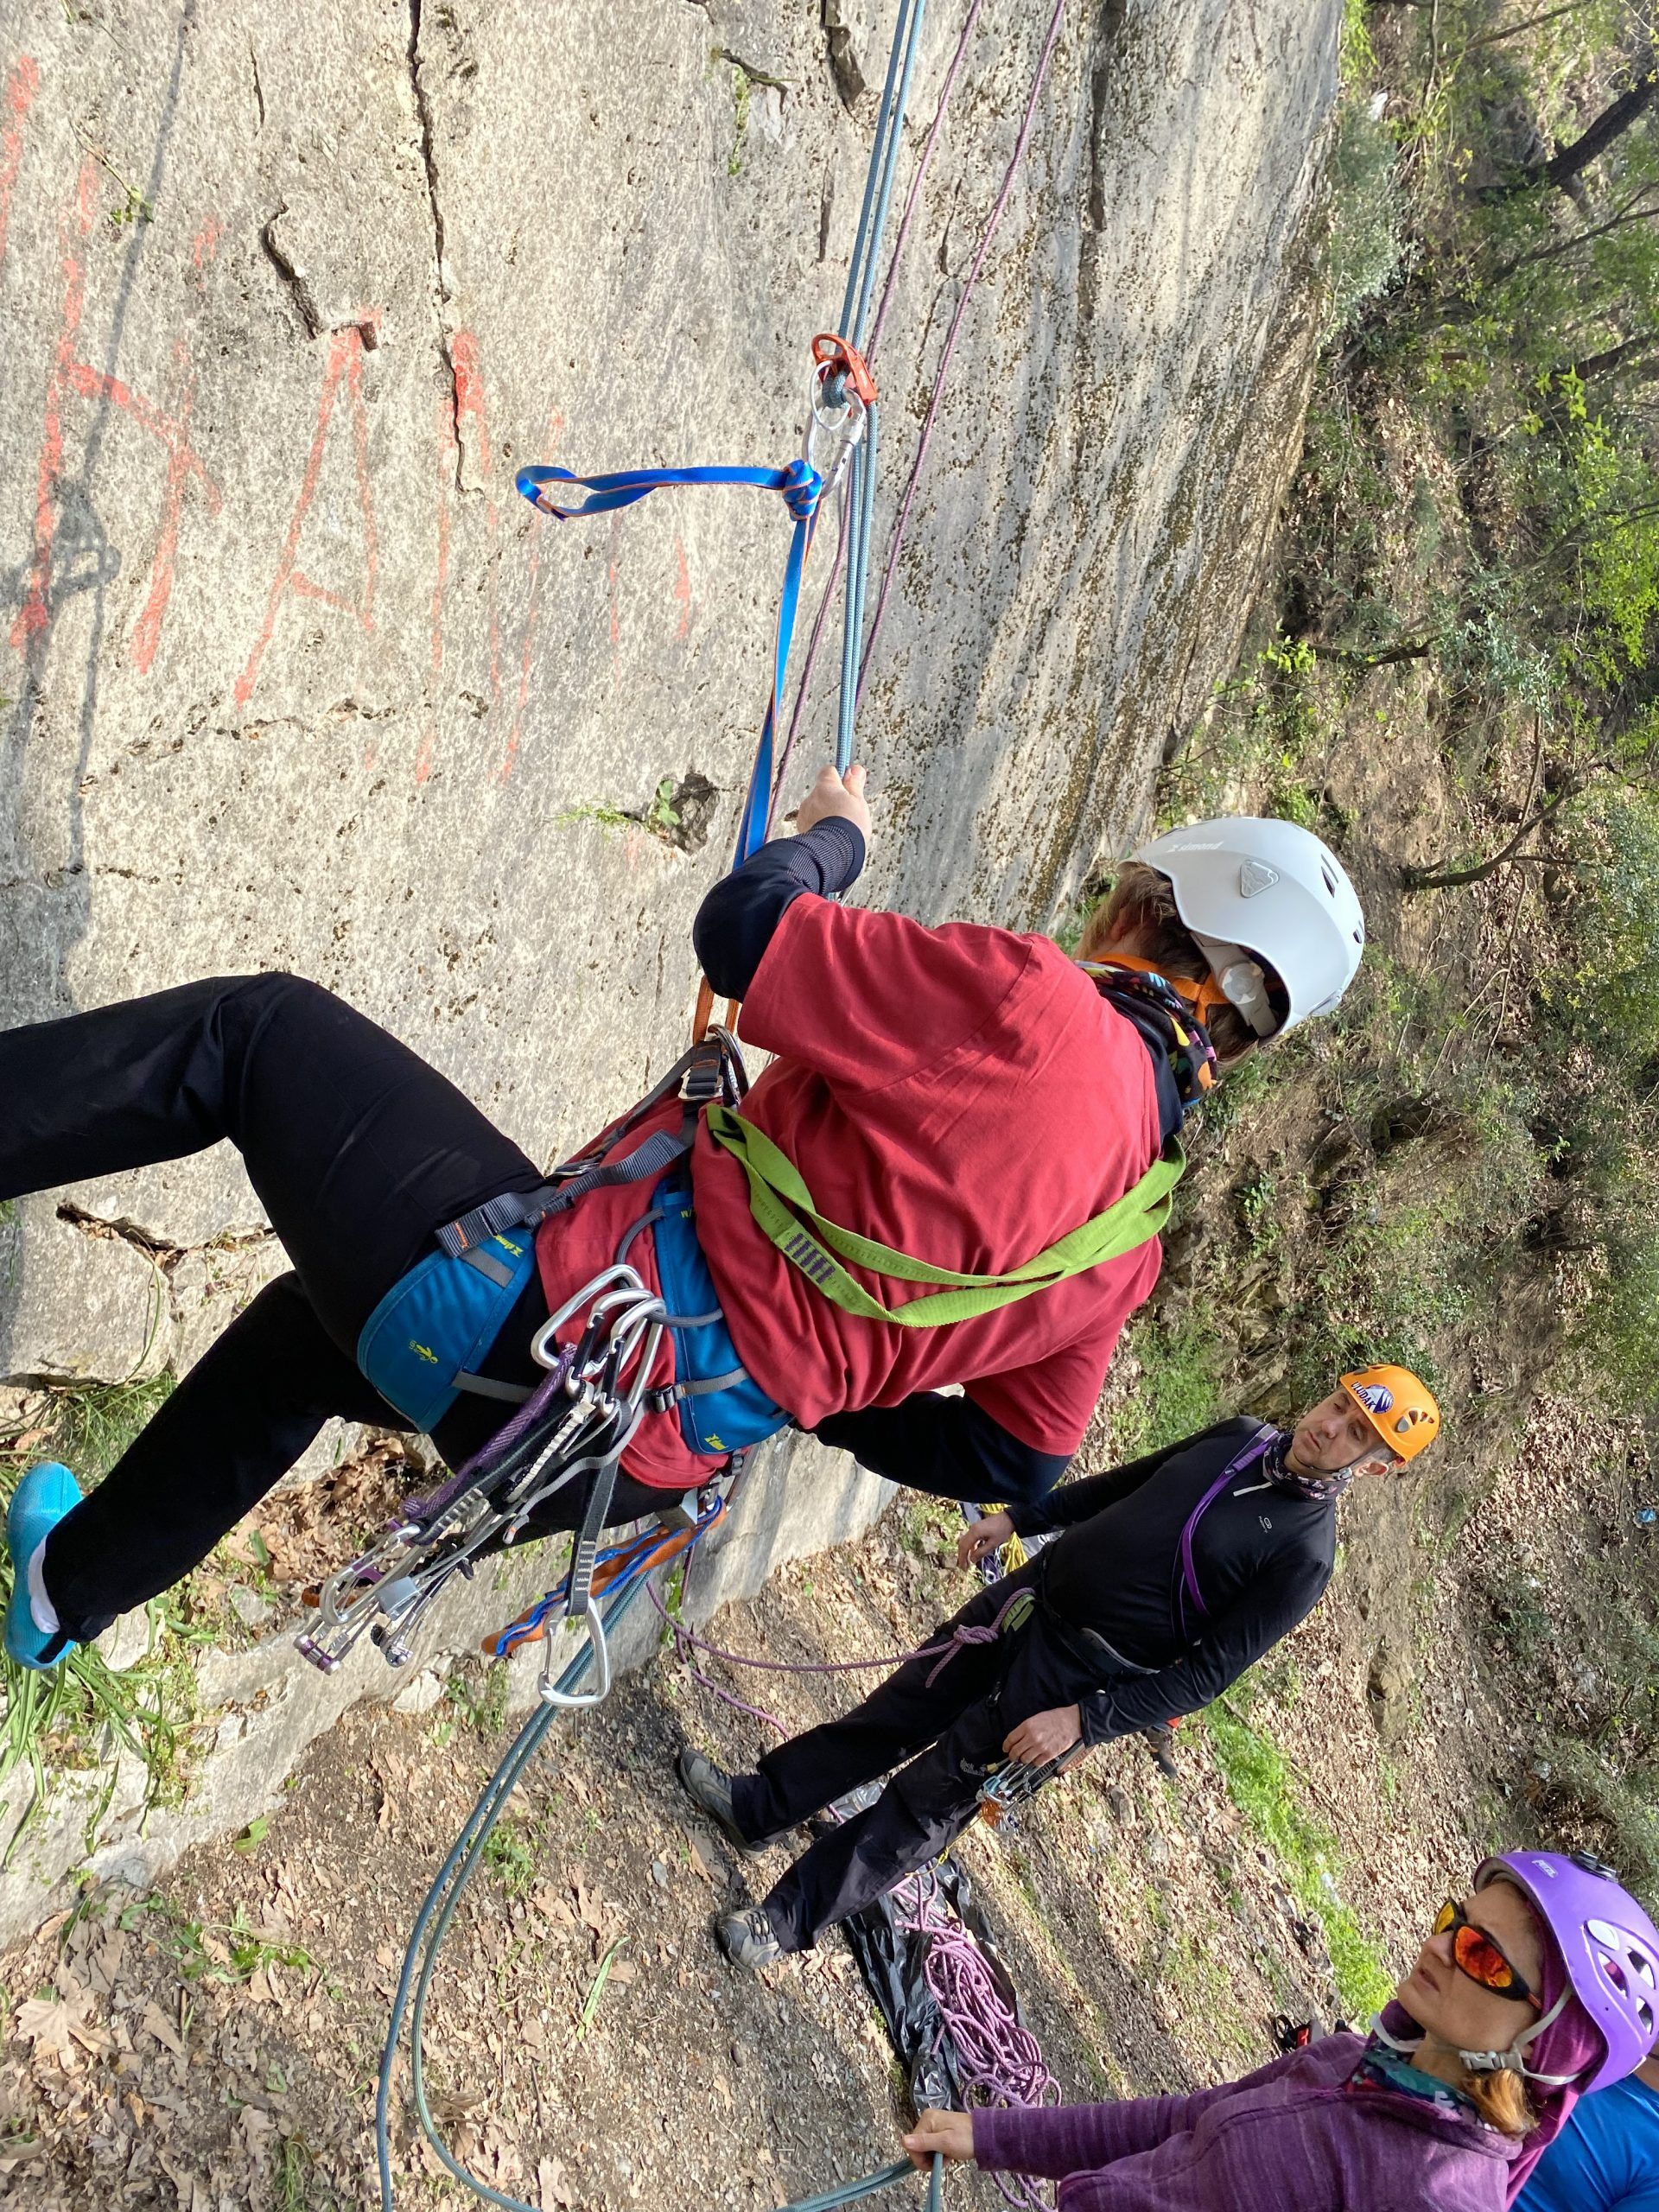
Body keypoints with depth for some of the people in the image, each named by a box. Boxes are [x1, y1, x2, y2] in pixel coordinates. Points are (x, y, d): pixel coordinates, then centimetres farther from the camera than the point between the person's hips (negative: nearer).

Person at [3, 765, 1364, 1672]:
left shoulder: (1031, 997, -14)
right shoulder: (1129, 1241, 8)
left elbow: (741, 931, -13)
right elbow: (1015, 1462, 16)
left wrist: (834, 832, 9)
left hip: (542, 1304, -8)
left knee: (255, 1031, 9)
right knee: (298, 1338, 33)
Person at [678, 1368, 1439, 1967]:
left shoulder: (1305, 1554, -18)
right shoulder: (1244, 1438, 0)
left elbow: (1208, 1672, -17)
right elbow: (1126, 1481, 14)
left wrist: (1083, 1720, -22)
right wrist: (1018, 1518, 13)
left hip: (1076, 1673, -5)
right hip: (1031, 1592, 5)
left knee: (931, 1801, 3)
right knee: (890, 1717, 14)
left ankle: (788, 1919, 18)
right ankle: (756, 1805, 31)